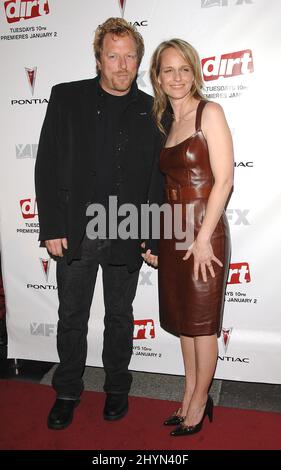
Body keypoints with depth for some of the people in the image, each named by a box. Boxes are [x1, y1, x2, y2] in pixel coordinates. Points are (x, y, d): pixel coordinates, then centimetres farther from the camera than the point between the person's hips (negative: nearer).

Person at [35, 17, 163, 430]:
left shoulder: (151, 111, 2)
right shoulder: (66, 98, 1)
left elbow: (159, 178, 2)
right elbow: (47, 167, -1)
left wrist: (154, 238, -2)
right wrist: (51, 227, -7)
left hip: (126, 236, 0)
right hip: (74, 231, 0)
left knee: (120, 315, 15)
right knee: (72, 317, 13)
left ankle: (117, 388, 37)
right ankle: (68, 392, 34)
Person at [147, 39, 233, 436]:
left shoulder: (209, 112, -6)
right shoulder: (169, 124, 14)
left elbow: (223, 179, -14)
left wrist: (202, 239, -16)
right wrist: (155, 239, 10)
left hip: (204, 231, -7)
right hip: (172, 232, 7)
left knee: (201, 322, 7)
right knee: (182, 318, 15)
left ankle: (199, 401, 27)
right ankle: (190, 396, 33)